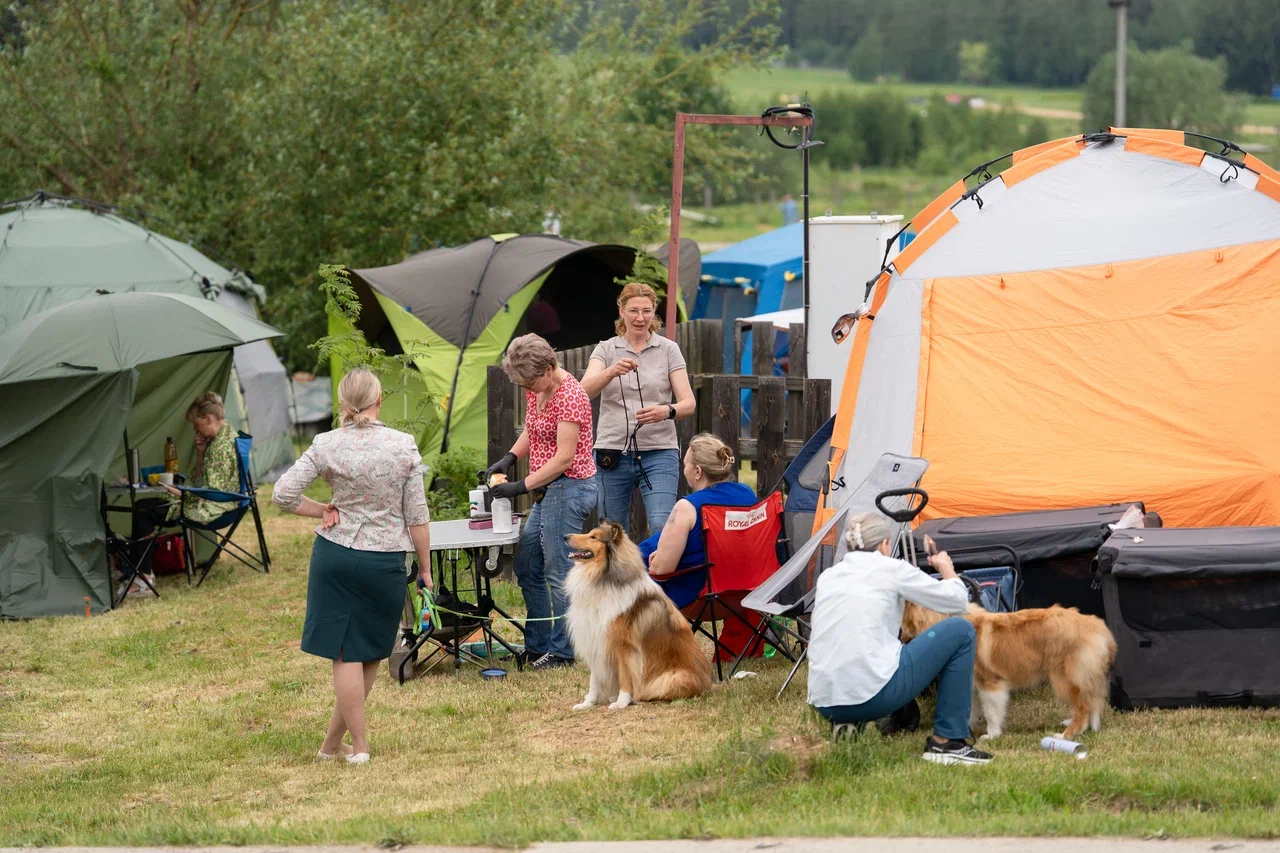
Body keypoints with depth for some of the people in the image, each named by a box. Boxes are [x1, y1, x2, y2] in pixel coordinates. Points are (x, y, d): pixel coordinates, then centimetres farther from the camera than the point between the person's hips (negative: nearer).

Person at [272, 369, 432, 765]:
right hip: (385, 561, 0)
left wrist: (325, 510, 5)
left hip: (334, 554, 0)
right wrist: (425, 567, 5)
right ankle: (333, 742, 19)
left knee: (346, 654, 7)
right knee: (369, 653, 14)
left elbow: (283, 494, -9)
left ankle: (358, 746, 10)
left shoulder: (326, 445, -6)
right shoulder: (404, 446, -8)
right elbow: (417, 514, -4)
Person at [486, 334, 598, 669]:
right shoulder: (536, 389, 7)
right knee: (527, 567, 15)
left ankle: (562, 651, 1)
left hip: (569, 487, -10)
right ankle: (537, 646, 23)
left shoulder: (569, 396, -20)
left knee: (558, 573, -7)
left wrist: (522, 486, -21)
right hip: (548, 491, 10)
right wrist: (509, 458, 2)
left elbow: (565, 456, -22)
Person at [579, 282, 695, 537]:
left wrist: (666, 411, -25)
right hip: (612, 454, 2)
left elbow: (688, 403, -2)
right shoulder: (606, 350, 6)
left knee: (662, 528, -18)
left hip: (658, 452, -1)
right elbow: (584, 391, -13)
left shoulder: (668, 349, 5)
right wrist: (612, 371, -33)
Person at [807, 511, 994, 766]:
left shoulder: (828, 576, 17)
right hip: (872, 693, -7)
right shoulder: (891, 569, 2)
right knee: (961, 631, 9)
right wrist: (946, 568, 29)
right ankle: (946, 742, 8)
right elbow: (958, 601, 9)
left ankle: (846, 726, 12)